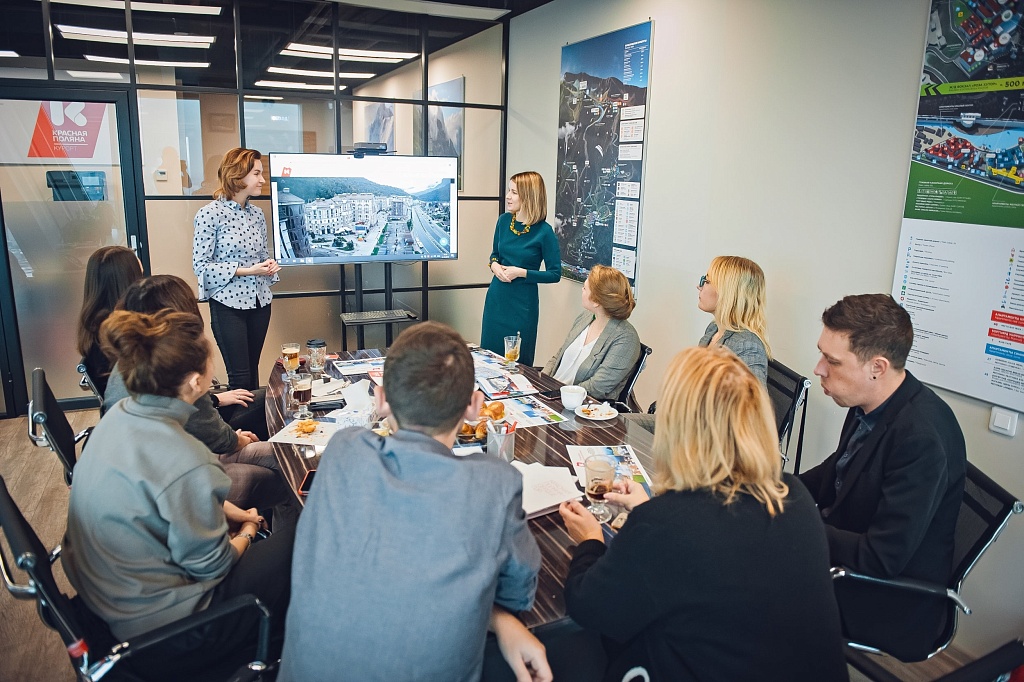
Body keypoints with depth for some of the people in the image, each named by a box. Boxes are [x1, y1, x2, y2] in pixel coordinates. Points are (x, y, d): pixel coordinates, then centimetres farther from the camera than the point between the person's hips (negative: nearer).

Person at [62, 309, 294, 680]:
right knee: (293, 544, 0)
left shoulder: (118, 415, -7)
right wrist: (246, 534, 2)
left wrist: (224, 510, 10)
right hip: (155, 627, -8)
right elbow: (210, 565, -18)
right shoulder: (185, 463, -33)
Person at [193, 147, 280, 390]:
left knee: (253, 370, 13)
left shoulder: (257, 214, 8)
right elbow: (200, 265, -11)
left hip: (259, 302, 6)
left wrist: (269, 266, -5)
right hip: (228, 304, -5)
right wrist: (246, 271, -18)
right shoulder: (210, 213, -10)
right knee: (240, 377, -2)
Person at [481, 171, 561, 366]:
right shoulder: (504, 220, 1)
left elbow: (555, 274, -10)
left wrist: (521, 273, -18)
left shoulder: (544, 232, -14)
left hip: (523, 302, -5)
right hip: (496, 298, 5)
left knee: (518, 362, 6)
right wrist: (494, 265, -5)